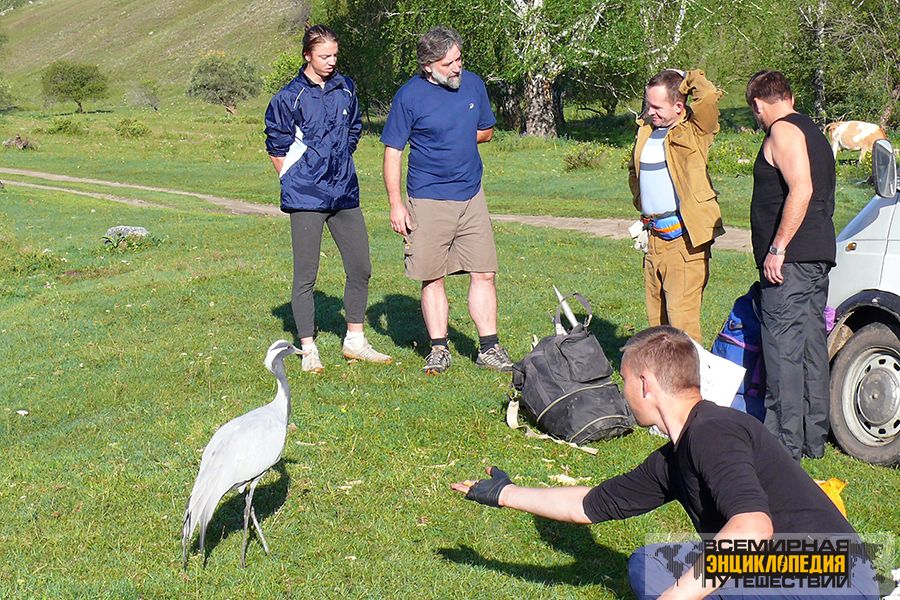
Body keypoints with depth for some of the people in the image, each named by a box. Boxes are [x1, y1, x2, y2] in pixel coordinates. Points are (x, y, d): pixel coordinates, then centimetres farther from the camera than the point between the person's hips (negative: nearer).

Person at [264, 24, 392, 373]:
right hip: (306, 199, -6)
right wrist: (295, 182, 1)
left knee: (360, 268, 9)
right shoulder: (289, 97, -7)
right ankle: (309, 350, 9)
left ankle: (354, 341, 23)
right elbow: (276, 146, 0)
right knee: (305, 276, -1)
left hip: (344, 194, 6)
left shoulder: (345, 89, 8)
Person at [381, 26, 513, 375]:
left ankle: (489, 349, 11)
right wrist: (396, 205, -10)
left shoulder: (473, 84, 4)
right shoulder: (409, 95, -9)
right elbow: (392, 151, -6)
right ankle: (439, 350, 16)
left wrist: (460, 140, -1)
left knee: (484, 273, 2)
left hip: (471, 196, 4)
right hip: (428, 200, -3)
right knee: (433, 278, 5)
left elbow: (486, 130, 19)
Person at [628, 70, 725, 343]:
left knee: (681, 316, -12)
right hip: (653, 237, 8)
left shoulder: (693, 132, -7)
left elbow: (709, 96, -27)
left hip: (685, 240, -8)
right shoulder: (645, 129, 14)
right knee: (656, 318, 13)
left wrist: (687, 78, -7)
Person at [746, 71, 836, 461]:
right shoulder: (813, 133, 22)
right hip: (818, 257, 10)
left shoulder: (782, 131, -8)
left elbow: (801, 189, -22)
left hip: (789, 260, -10)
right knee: (811, 347, 12)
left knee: (782, 348, -7)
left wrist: (777, 248, -22)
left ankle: (785, 441, -6)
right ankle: (813, 438, 18)